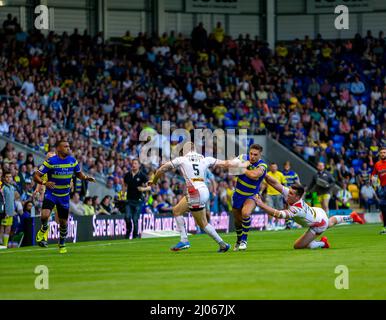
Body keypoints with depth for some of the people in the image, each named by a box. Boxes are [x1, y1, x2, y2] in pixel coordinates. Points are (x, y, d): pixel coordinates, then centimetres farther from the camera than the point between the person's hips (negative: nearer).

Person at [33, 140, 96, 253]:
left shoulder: (72, 161, -1)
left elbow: (79, 174, 15)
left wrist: (86, 178, -7)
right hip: (51, 193, -4)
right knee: (45, 215, -26)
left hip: (64, 196, 4)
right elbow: (36, 176, -14)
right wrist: (45, 183, -34)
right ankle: (44, 229, 9)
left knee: (63, 222, 8)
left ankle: (62, 245, 32)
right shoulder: (51, 162, -15)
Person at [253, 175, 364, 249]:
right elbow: (275, 183, -33)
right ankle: (351, 217, 61)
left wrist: (261, 204, -65)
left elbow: (279, 214, -61)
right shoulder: (288, 193, -28)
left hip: (318, 225, -7)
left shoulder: (297, 209, -47)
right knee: (330, 223, 38)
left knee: (298, 246, -6)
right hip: (318, 212, 7)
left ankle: (322, 243, 12)